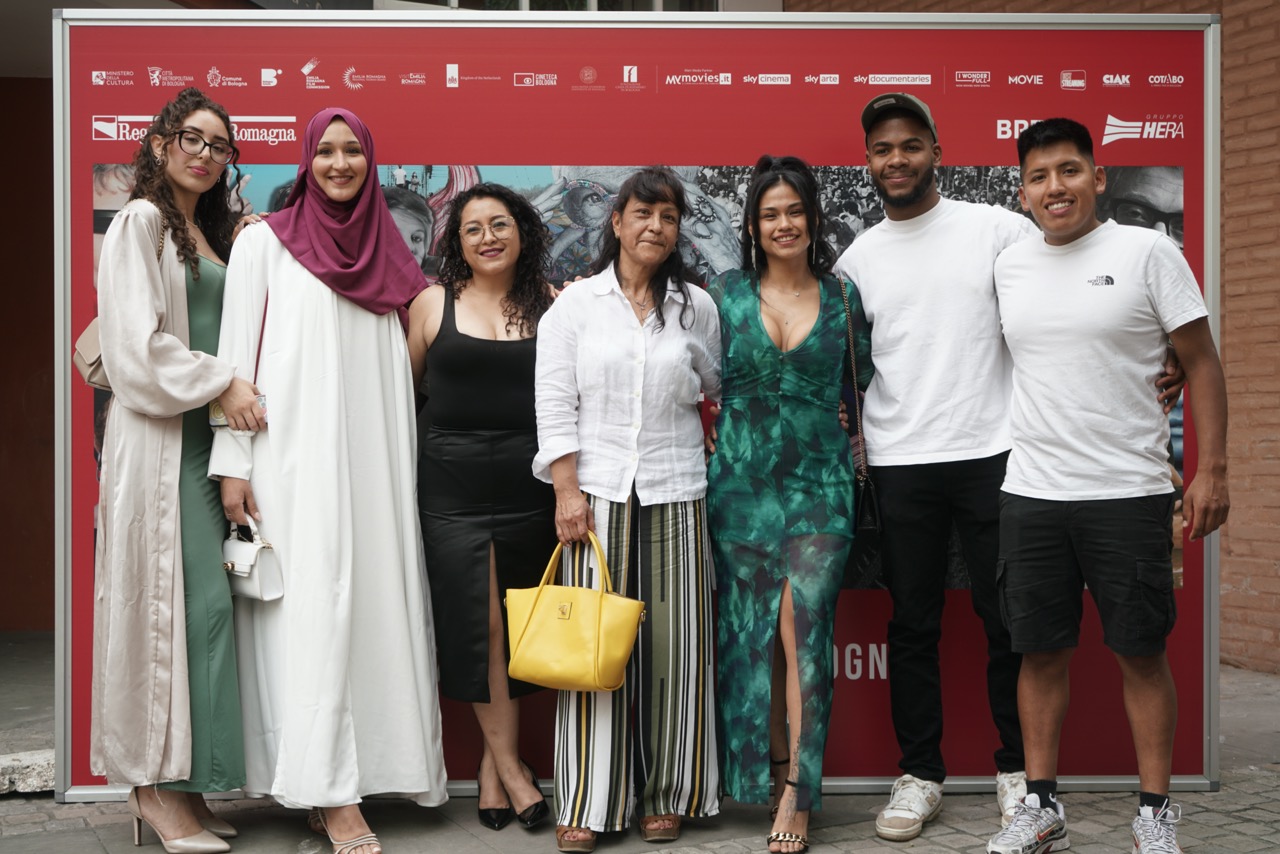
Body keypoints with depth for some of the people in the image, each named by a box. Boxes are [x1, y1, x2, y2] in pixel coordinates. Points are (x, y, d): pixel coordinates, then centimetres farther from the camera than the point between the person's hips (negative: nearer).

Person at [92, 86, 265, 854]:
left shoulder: (213, 233, 22)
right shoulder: (141, 223, -3)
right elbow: (138, 342, -12)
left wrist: (235, 390, 10)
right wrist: (220, 383, -13)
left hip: (209, 436, 8)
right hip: (160, 438, -8)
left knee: (202, 602, 4)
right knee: (177, 599, -10)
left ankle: (177, 782, 9)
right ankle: (155, 785, -2)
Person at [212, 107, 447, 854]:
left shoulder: (388, 252, 16)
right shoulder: (265, 241, 5)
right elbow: (237, 352, -1)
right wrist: (232, 462, -9)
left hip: (374, 456, 4)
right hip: (295, 453, -4)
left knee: (376, 597, 0)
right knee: (313, 603, -9)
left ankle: (363, 772, 10)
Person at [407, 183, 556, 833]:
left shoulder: (551, 307, 6)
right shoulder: (433, 304, 5)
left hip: (530, 486, 1)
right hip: (453, 483, -1)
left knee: (521, 630, 5)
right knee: (479, 624, -4)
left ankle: (492, 765, 17)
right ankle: (508, 764, 8)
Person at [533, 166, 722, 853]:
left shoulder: (695, 306, 10)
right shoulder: (575, 304, 5)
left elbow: (716, 385, 22)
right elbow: (554, 402, 0)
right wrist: (567, 490, -7)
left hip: (675, 493, 2)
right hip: (598, 491, -1)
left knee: (673, 643, 2)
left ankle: (667, 797, 14)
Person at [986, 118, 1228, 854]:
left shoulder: (1148, 253, -4)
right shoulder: (1010, 267, 8)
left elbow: (1202, 363, -2)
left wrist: (1213, 469, -7)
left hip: (1128, 494, -3)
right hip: (1031, 495, 4)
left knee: (1142, 652, 5)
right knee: (1041, 653, 10)